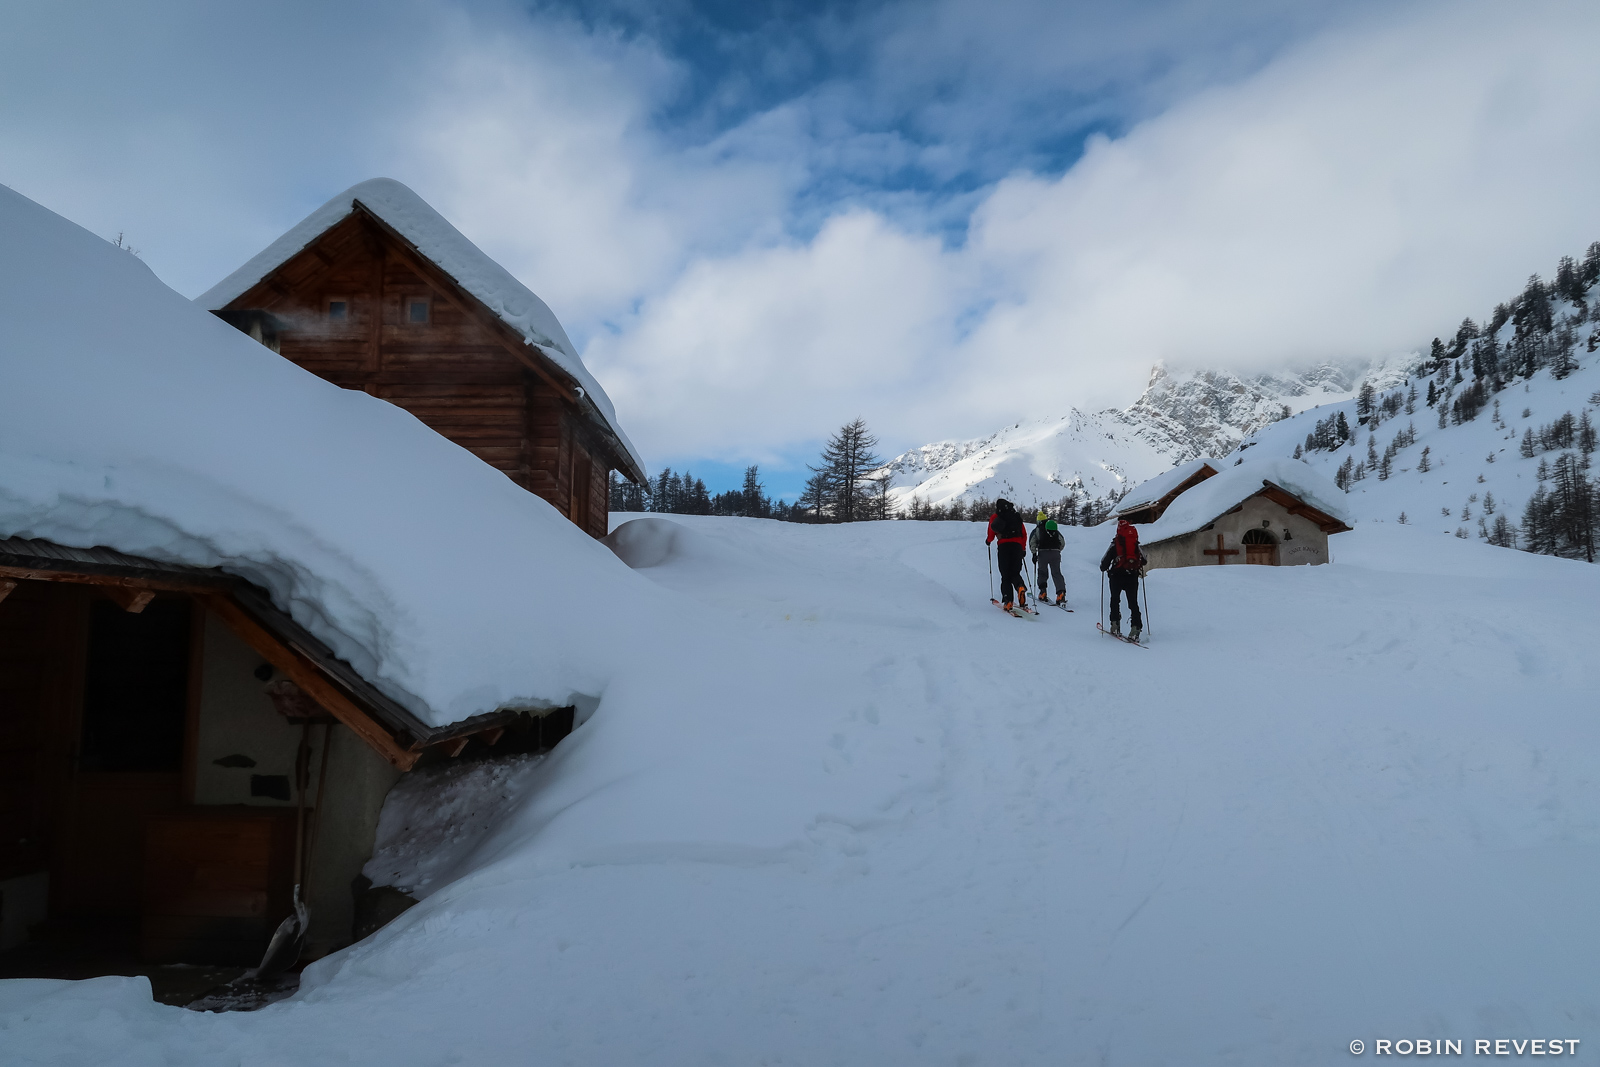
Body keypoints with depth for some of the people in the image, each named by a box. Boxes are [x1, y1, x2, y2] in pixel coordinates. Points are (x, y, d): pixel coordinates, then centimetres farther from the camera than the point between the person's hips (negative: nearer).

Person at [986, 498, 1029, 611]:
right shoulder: (1016, 517, 20)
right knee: (1015, 573, 9)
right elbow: (1024, 534, 16)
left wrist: (988, 541, 26)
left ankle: (1007, 600, -10)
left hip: (1003, 546, -2)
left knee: (1005, 575, 3)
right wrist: (1023, 548, 23)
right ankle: (1021, 587, -25)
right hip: (1017, 545, 2)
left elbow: (991, 534, 5)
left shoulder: (995, 516, 11)